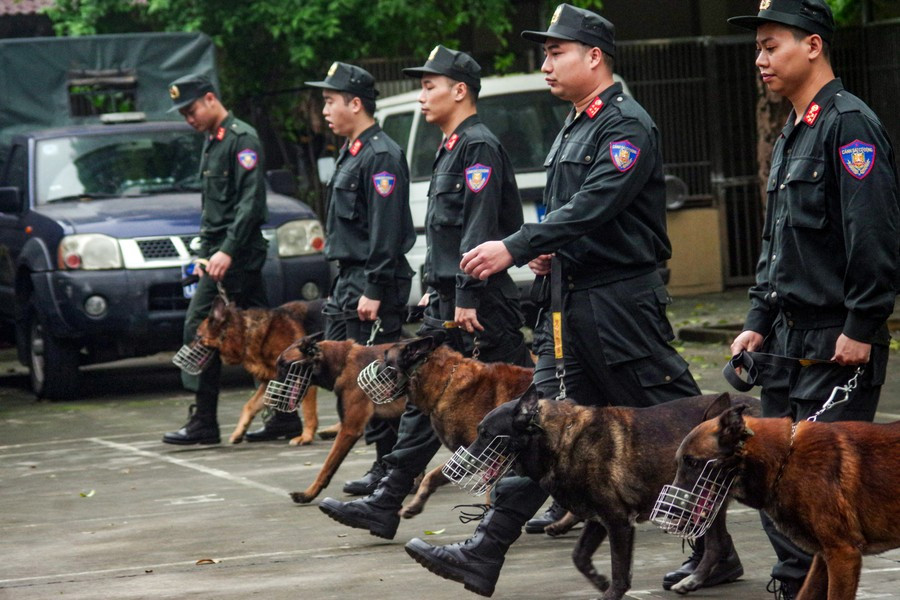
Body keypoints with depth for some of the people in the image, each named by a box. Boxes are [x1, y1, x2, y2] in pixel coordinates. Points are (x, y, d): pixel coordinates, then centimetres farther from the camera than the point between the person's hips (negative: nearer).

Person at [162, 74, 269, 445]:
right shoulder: (212, 143, 19)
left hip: (235, 256, -10)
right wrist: (204, 253, 20)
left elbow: (251, 200, -19)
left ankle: (203, 423, -10)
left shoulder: (242, 138, -10)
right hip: (220, 252, 10)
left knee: (200, 329, -11)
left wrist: (227, 251, -25)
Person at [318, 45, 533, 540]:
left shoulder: (479, 146, -13)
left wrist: (468, 297, -23)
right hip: (449, 300, 10)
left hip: (480, 301, -10)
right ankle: (385, 505, 7)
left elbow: (479, 229, -20)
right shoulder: (451, 148, 18)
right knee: (422, 397, 7)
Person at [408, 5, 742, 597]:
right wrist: (548, 251, 7)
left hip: (622, 299, -9)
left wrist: (515, 248, -27)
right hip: (574, 301, 9)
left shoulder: (628, 126, -13)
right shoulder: (573, 129, 17)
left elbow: (593, 207, -24)